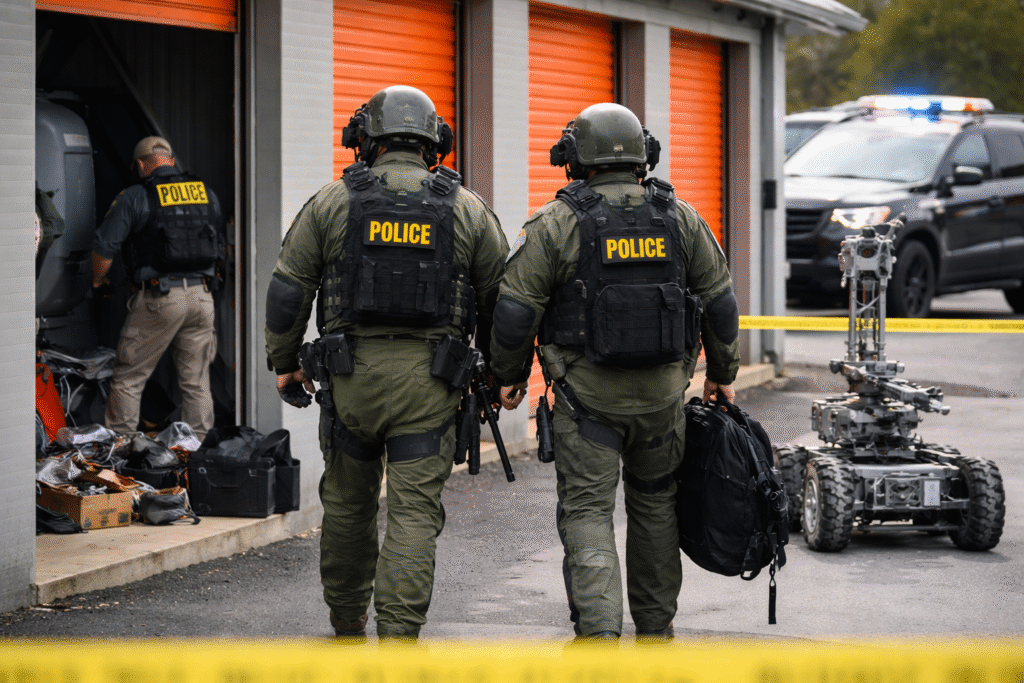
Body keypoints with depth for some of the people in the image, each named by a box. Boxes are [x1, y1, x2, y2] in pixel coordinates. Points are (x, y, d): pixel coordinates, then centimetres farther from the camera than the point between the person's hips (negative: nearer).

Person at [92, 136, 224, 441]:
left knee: (127, 380, 5)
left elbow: (104, 246, -5)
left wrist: (98, 281, 13)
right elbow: (220, 246, 22)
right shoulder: (206, 193, 12)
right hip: (201, 296, 4)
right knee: (196, 382, 9)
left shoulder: (135, 197, -3)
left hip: (158, 298, -4)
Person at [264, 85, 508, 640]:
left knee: (347, 501, 16)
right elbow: (501, 296, 8)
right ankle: (399, 635, -8)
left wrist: (283, 360, 13)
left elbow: (288, 287, 3)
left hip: (351, 372, 1)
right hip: (428, 383, -1)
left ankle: (347, 623, 28)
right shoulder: (466, 208, 5)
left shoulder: (333, 202, 3)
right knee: (414, 509, -1)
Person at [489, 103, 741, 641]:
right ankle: (655, 627, 27)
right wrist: (722, 372, 19)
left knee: (587, 510, -1)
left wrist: (509, 376, 8)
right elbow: (720, 303, 6)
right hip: (662, 393, 3)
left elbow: (514, 310, -7)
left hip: (587, 395, -3)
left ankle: (598, 629, -16)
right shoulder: (680, 218, 3)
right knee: (654, 501, 18)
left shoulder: (555, 223, -6)